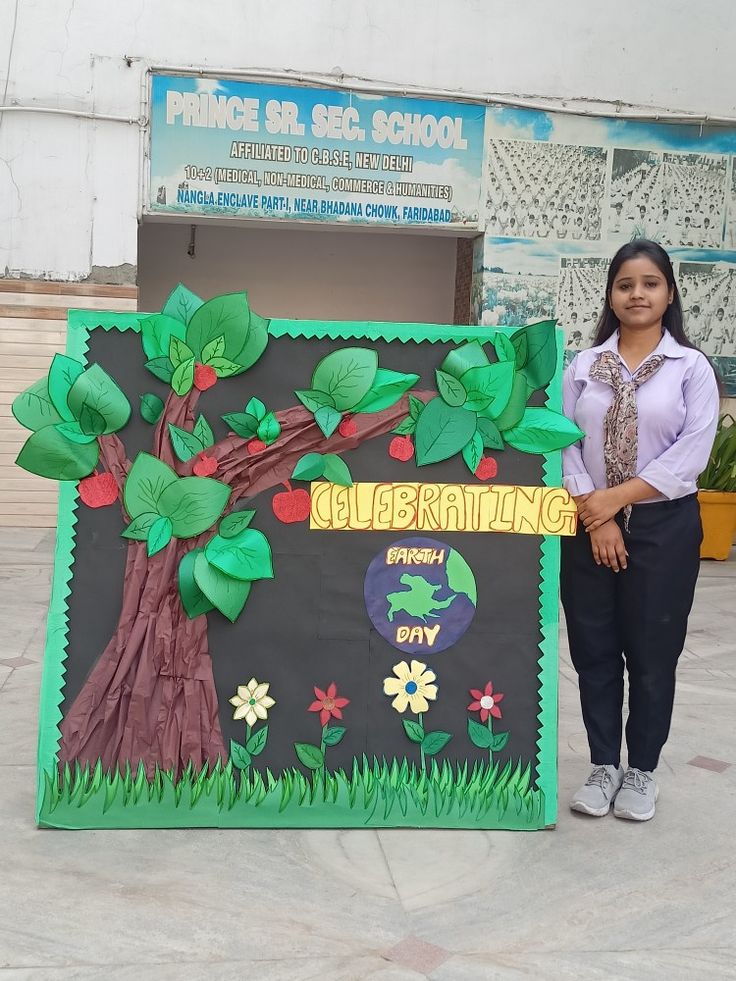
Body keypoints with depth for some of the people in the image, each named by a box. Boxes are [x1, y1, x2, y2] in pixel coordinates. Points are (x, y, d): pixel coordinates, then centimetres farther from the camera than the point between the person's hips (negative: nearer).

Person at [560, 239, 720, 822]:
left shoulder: (692, 367, -2)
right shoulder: (583, 366, 4)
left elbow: (690, 456, -11)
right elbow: (566, 446, -2)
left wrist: (615, 498, -15)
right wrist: (595, 517, -12)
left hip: (663, 527, -2)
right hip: (589, 528, 2)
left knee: (652, 654, 7)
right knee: (593, 651, 9)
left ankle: (642, 770, 25)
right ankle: (604, 765, 26)